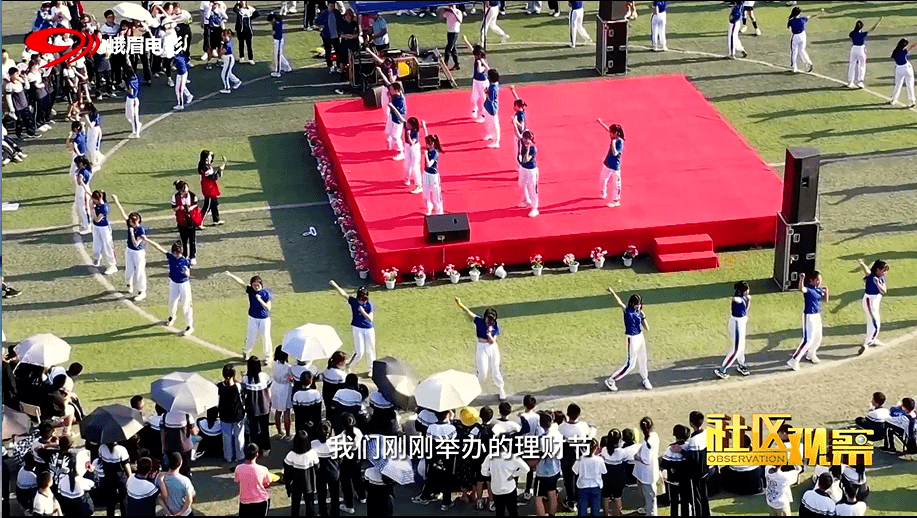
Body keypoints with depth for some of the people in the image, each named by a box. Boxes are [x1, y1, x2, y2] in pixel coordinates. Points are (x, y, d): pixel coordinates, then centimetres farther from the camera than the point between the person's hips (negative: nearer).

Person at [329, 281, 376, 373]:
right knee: (359, 352, -6)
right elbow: (343, 294, -14)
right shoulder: (353, 301, -5)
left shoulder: (369, 304, -6)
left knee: (370, 350, 12)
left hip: (368, 330, 2)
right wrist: (335, 286, -25)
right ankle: (348, 366, 15)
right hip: (357, 329, -2)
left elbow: (370, 319, -10)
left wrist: (363, 312, -24)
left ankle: (371, 368, 31)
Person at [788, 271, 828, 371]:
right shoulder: (808, 289, -19)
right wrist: (802, 279, -57)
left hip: (817, 315, 9)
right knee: (808, 340, -14)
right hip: (809, 316, -9)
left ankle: (811, 354, 47)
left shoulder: (819, 289, 6)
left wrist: (826, 291, -3)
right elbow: (801, 289, -42)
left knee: (818, 338, 22)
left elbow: (825, 300, 14)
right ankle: (794, 360, -12)